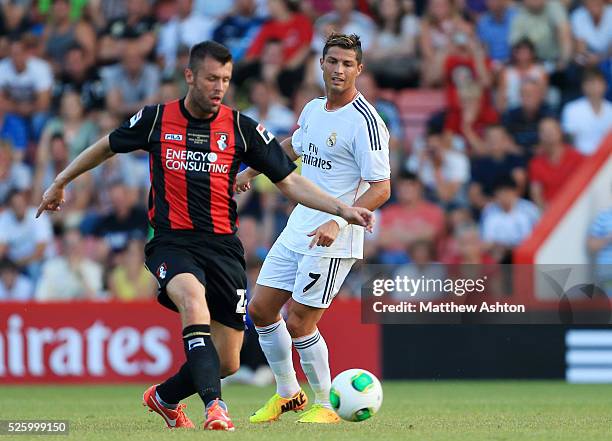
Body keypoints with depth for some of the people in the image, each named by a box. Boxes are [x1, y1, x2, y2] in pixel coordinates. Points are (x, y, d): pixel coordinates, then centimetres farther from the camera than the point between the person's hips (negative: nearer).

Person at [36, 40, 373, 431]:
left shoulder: (241, 128, 2)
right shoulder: (156, 120, 2)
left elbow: (290, 182, 5)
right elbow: (106, 147, 20)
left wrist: (343, 209, -7)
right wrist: (61, 182, 27)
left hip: (222, 246, 2)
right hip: (172, 242, -2)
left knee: (227, 363, 1)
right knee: (194, 297, -37)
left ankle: (166, 398, 33)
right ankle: (215, 408, -46)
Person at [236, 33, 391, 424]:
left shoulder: (365, 122, -16)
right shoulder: (314, 109, 9)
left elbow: (381, 188, -20)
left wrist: (338, 223, -30)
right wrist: (251, 171, 33)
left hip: (332, 242, -8)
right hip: (297, 230, 8)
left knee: (298, 323, -9)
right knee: (261, 309, 9)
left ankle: (326, 405, 8)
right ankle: (287, 393, 25)